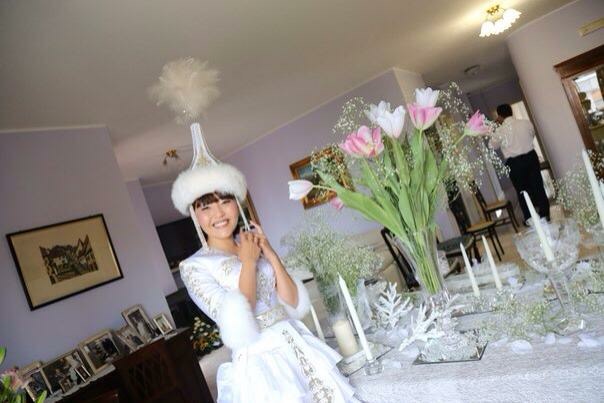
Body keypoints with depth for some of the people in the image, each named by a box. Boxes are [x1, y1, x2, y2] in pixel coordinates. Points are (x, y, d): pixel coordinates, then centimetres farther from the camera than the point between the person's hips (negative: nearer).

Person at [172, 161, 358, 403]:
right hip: (257, 365, -5)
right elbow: (238, 326, -18)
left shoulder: (255, 247, 6)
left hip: (298, 350, 5)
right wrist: (248, 263, -13)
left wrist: (271, 255, -6)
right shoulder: (193, 266, -7)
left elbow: (296, 305, 1)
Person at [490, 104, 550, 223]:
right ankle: (545, 214, 22)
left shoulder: (500, 131, -12)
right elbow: (532, 134, 17)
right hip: (531, 156, 3)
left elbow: (493, 145, 5)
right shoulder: (526, 123, -1)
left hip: (514, 163, -3)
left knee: (522, 191, 9)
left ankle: (530, 219, 18)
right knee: (538, 186, 12)